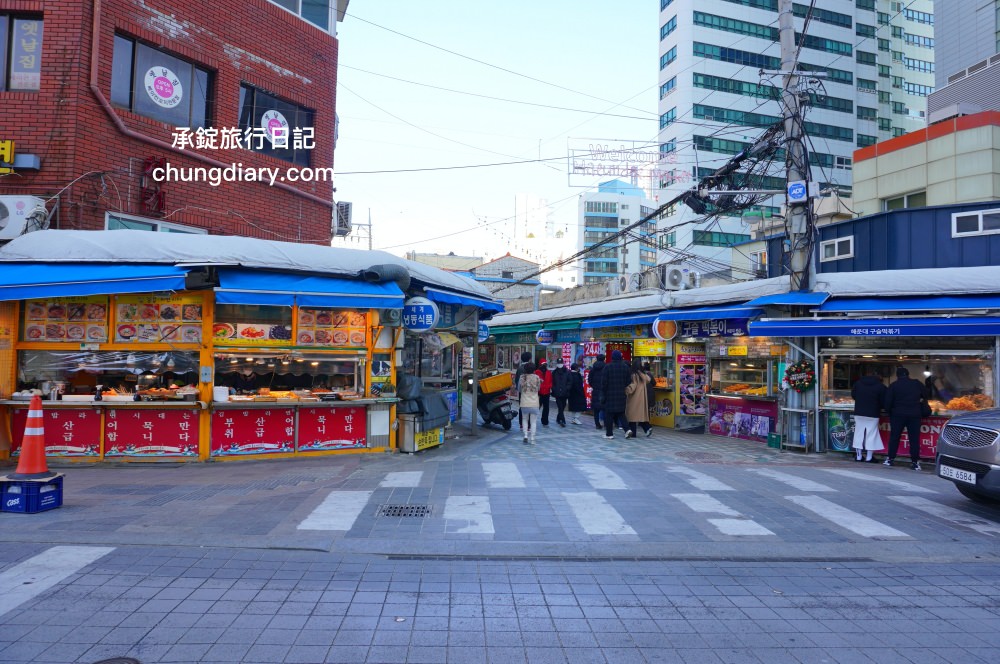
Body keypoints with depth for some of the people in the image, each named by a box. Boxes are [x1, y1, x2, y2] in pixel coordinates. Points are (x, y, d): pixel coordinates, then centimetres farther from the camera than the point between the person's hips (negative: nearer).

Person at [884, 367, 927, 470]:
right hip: (914, 415, 1)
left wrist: (889, 411, 9)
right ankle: (915, 462, 2)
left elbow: (888, 402, -6)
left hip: (898, 415, -1)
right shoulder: (917, 384, 3)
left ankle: (890, 459, 10)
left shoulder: (894, 385, -3)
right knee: (914, 438, 3)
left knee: (894, 437, 8)